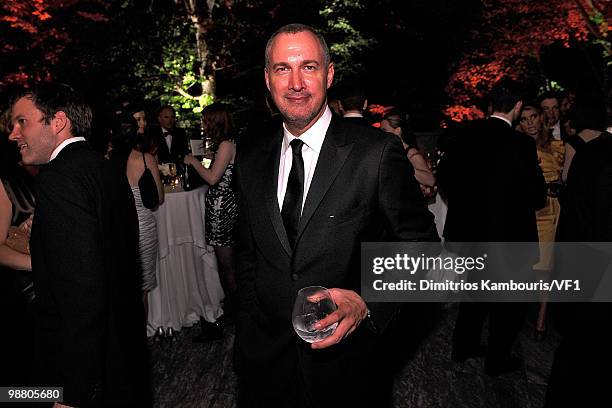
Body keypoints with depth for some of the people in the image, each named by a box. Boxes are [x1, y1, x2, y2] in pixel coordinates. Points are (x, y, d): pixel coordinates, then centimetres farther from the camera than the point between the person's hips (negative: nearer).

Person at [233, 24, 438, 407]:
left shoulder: (378, 152, -15)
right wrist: (248, 327, 8)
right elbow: (248, 251, 10)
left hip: (346, 364, -3)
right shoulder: (250, 157, 1)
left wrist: (368, 303, -23)